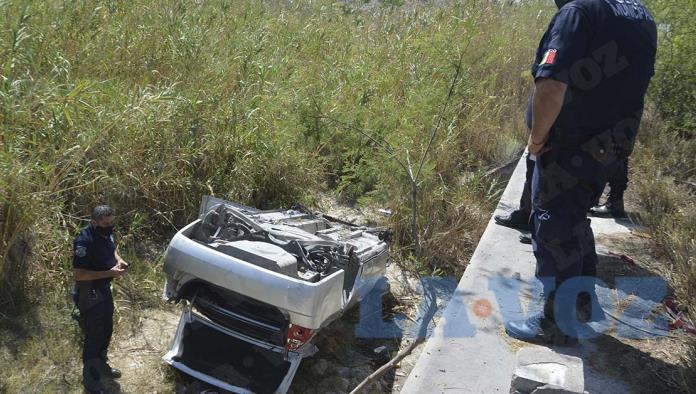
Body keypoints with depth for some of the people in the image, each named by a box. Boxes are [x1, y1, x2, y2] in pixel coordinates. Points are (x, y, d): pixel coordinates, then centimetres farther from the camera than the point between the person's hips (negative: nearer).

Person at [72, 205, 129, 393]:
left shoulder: (106, 233, -4)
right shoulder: (84, 242, -29)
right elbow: (77, 274, -29)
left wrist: (118, 260, -5)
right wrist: (109, 273, -31)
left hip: (104, 289, 9)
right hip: (89, 294, -8)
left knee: (106, 331, 23)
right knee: (93, 337, 4)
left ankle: (102, 366, 45)